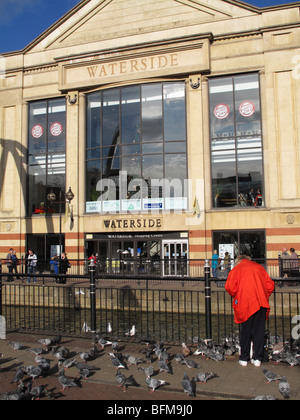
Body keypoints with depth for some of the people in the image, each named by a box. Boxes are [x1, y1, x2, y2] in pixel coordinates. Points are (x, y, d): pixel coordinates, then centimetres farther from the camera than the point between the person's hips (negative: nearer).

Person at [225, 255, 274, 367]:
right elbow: (270, 285, 11)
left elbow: (230, 287, -6)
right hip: (261, 303, 3)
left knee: (245, 331, 6)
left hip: (246, 304, -3)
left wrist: (236, 297, 11)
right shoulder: (259, 267, 16)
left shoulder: (237, 269, 6)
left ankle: (244, 358, 12)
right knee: (259, 330, 8)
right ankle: (257, 358, 11)